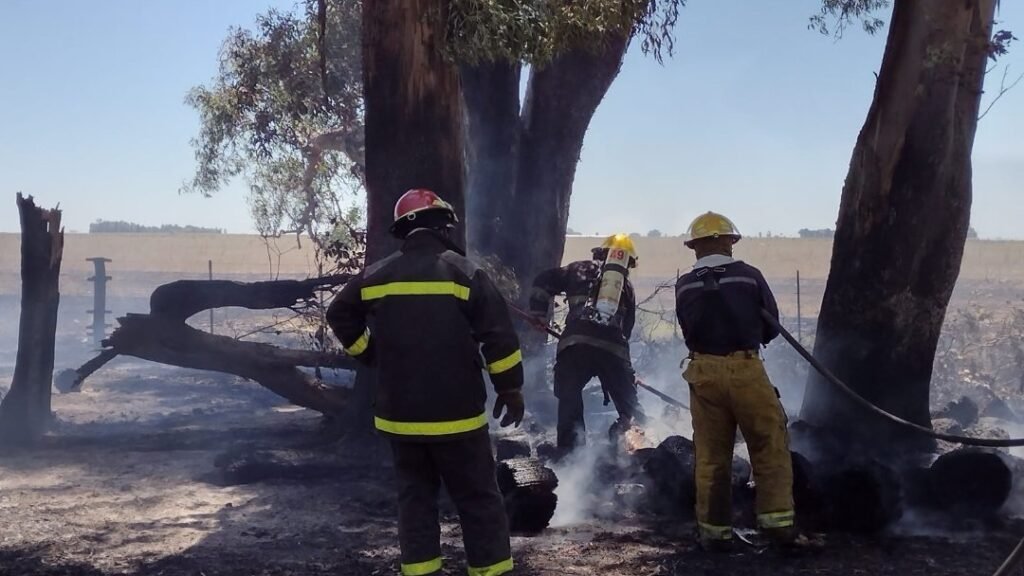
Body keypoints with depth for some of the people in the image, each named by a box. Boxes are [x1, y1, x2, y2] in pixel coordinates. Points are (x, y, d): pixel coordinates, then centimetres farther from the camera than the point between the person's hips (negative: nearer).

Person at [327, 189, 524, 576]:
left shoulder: (375, 276, 3)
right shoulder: (464, 272, -8)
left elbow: (339, 315, 16)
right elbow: (499, 336, -10)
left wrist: (371, 355, 23)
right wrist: (511, 390, 0)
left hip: (399, 413, 4)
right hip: (456, 414, -3)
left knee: (415, 496, 15)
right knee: (478, 498, 6)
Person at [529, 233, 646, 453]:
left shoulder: (581, 270, 19)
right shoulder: (627, 286, 24)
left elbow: (543, 281, 12)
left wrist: (538, 313, 19)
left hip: (576, 342, -1)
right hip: (614, 348, 1)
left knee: (569, 397, 9)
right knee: (628, 403, 14)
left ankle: (570, 448, 3)